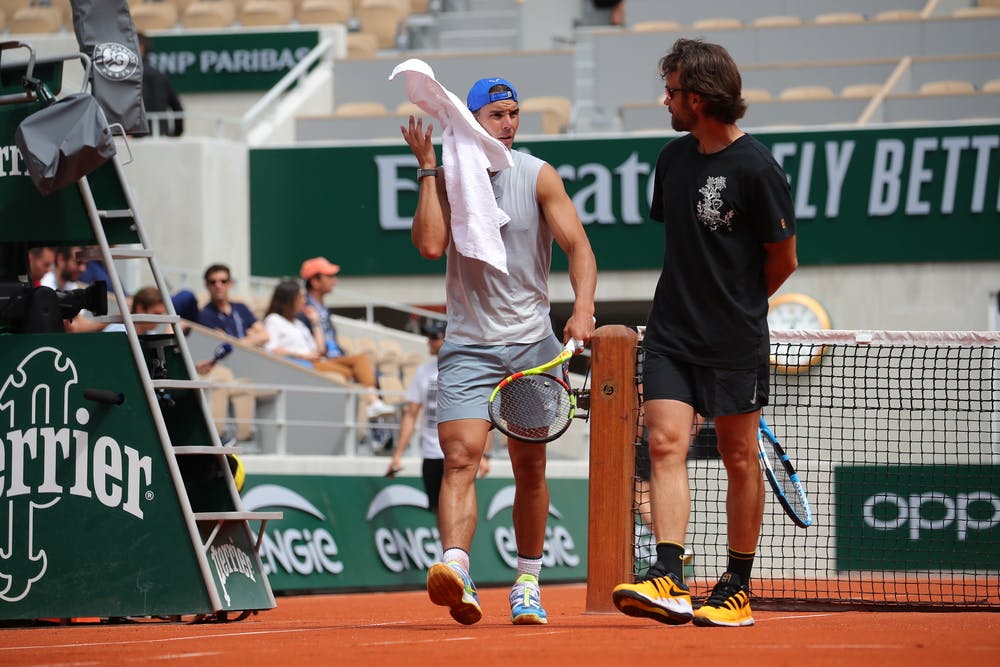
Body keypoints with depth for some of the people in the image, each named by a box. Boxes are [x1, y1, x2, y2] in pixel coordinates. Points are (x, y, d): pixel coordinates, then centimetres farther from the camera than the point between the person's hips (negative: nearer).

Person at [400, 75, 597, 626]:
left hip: (532, 343, 1)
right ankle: (455, 572, -34)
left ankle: (527, 584, 22)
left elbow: (578, 247, -7)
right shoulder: (448, 178, 2)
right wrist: (428, 169, -11)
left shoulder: (537, 176, -2)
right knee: (460, 456, -19)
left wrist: (582, 307, -22)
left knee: (530, 467, 8)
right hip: (467, 346, -1)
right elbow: (429, 245, -13)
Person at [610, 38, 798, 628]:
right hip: (671, 335, 5)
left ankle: (738, 590, 15)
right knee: (666, 444, -10)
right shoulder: (673, 159, 8)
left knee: (739, 458, 5)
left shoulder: (756, 169, -12)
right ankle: (668, 580, -19)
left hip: (735, 340, -5)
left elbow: (783, 259, -3)